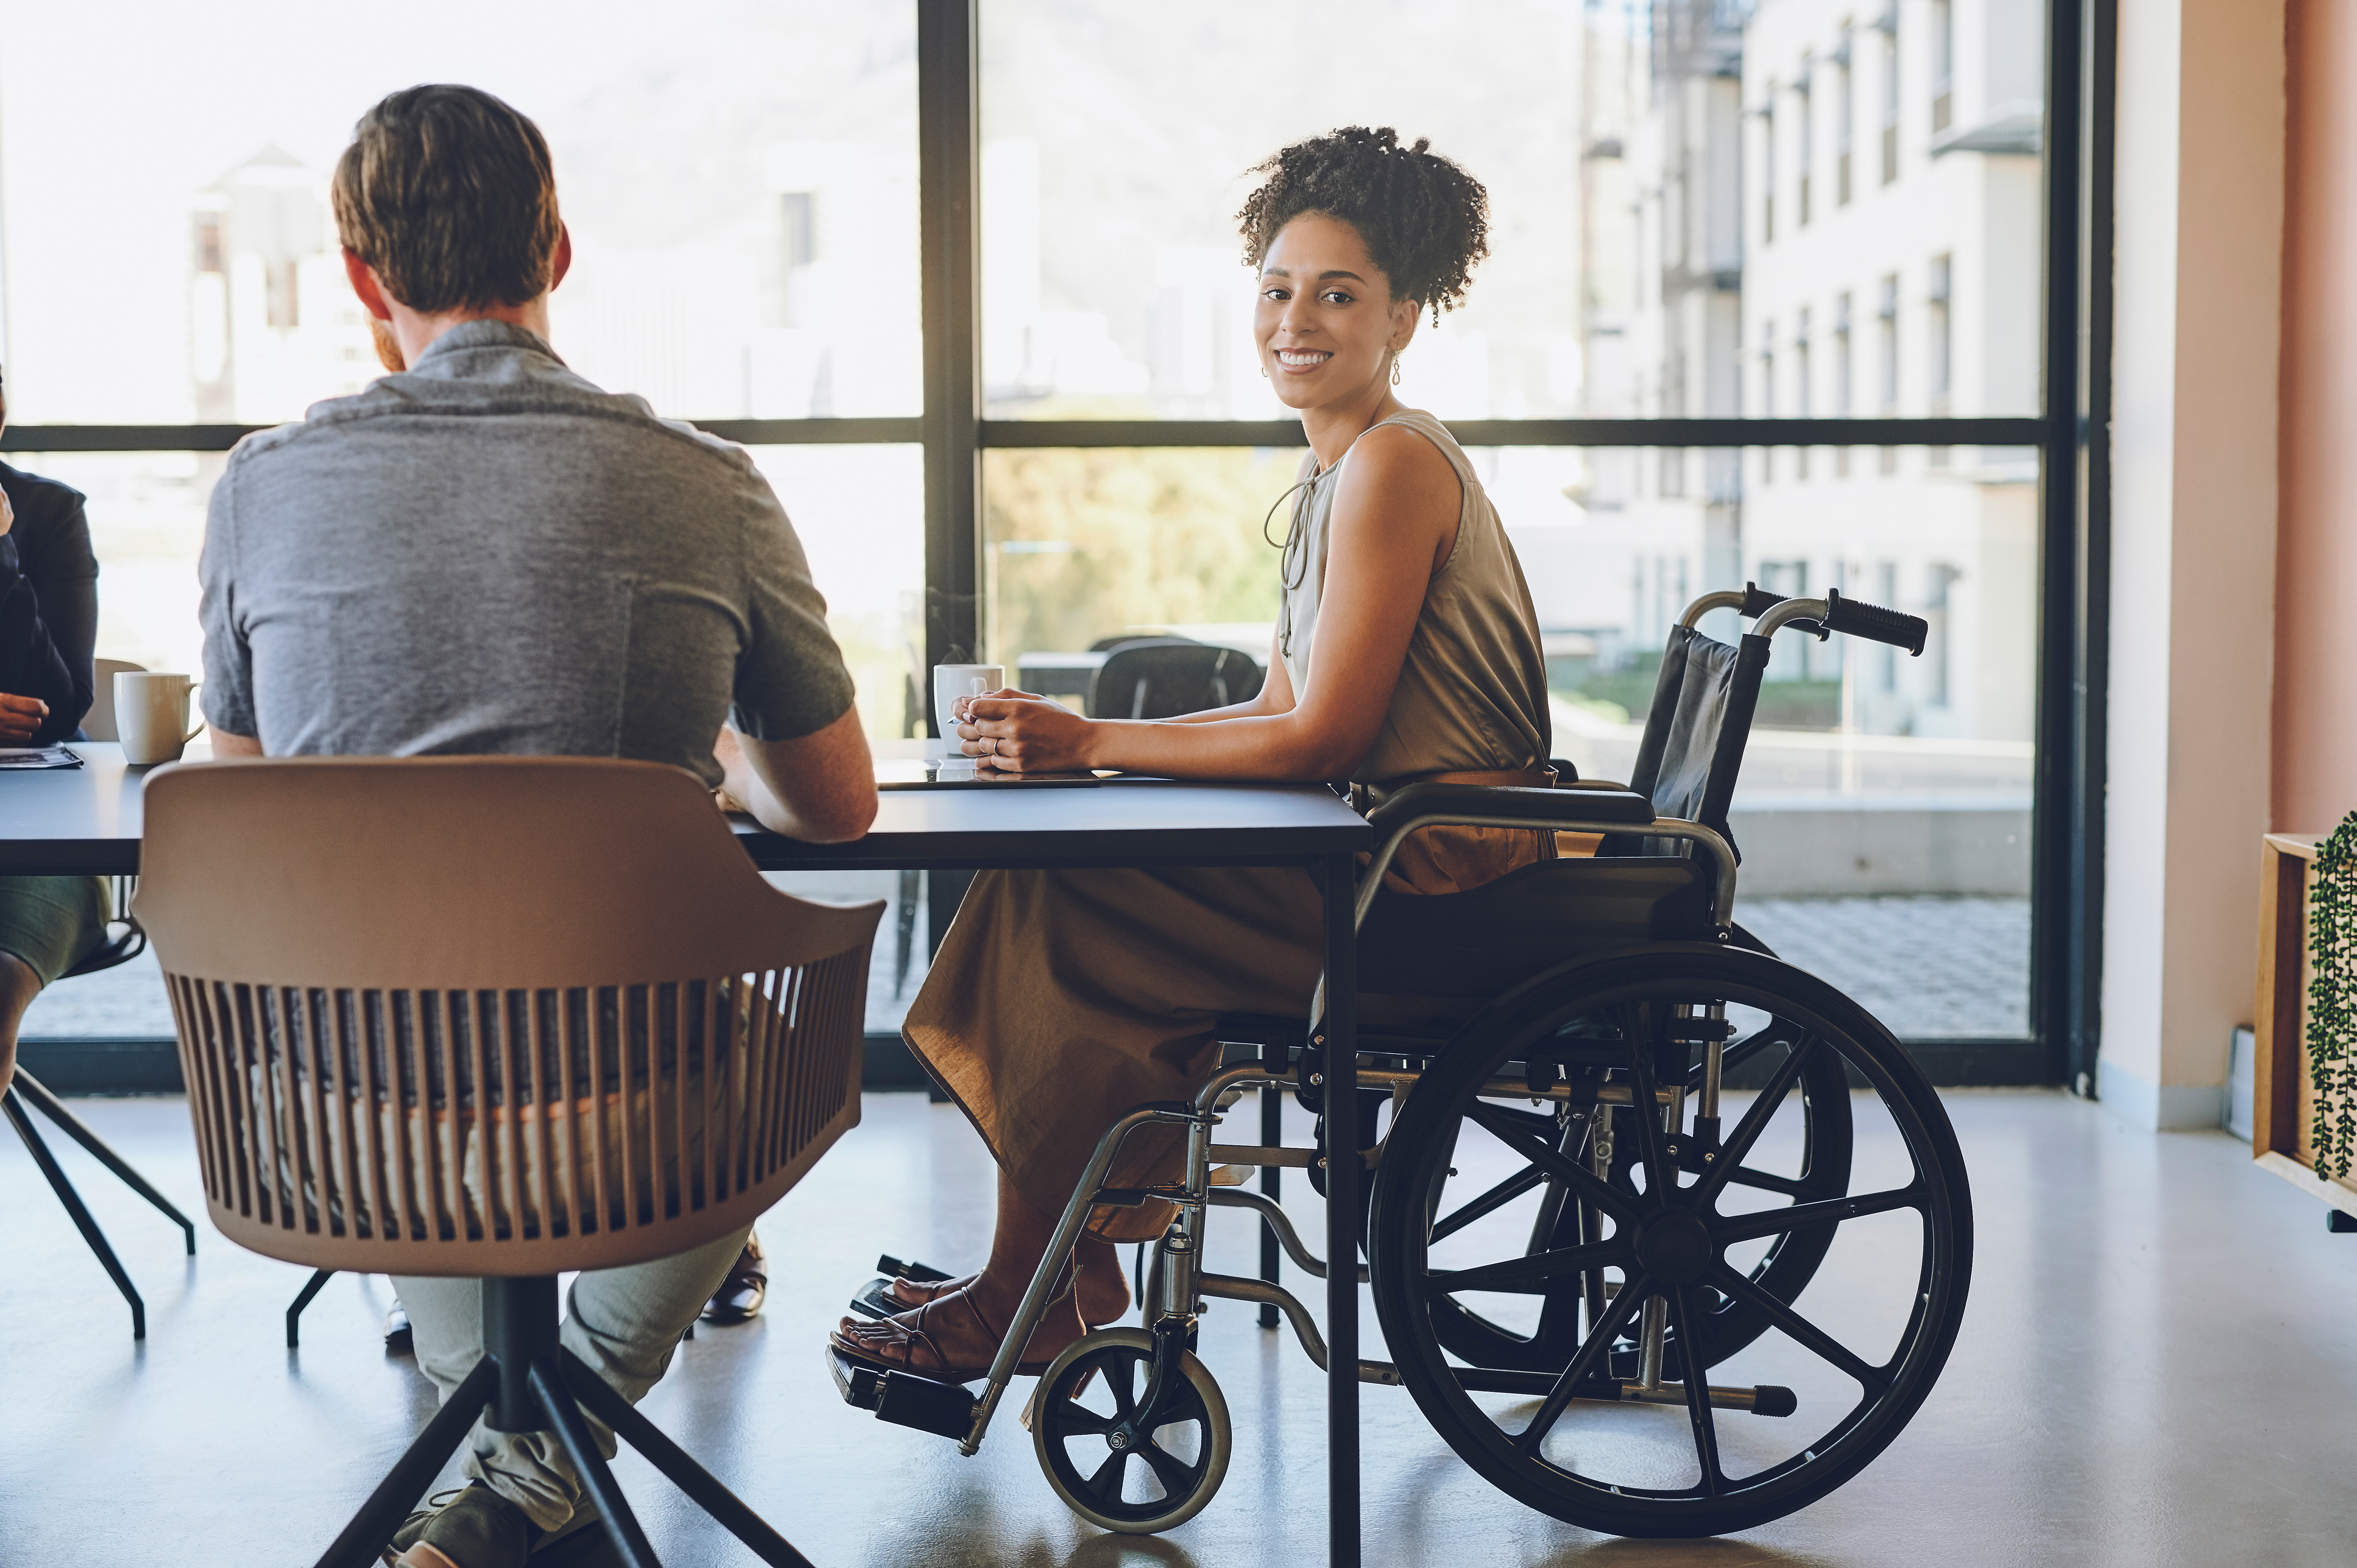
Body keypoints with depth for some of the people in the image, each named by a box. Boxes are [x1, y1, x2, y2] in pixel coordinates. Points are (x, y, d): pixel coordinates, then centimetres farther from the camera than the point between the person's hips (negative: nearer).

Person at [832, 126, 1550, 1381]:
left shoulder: (1395, 464, -14)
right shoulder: (1338, 474, 17)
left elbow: (1326, 737, -19)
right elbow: (1282, 715, 14)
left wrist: (1087, 744, -15)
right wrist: (1070, 742, 3)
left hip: (1437, 885, -10)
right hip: (1391, 859, 10)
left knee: (1068, 908, -12)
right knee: (1070, 854, 4)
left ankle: (1021, 1303, 1)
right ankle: (1080, 1277, 6)